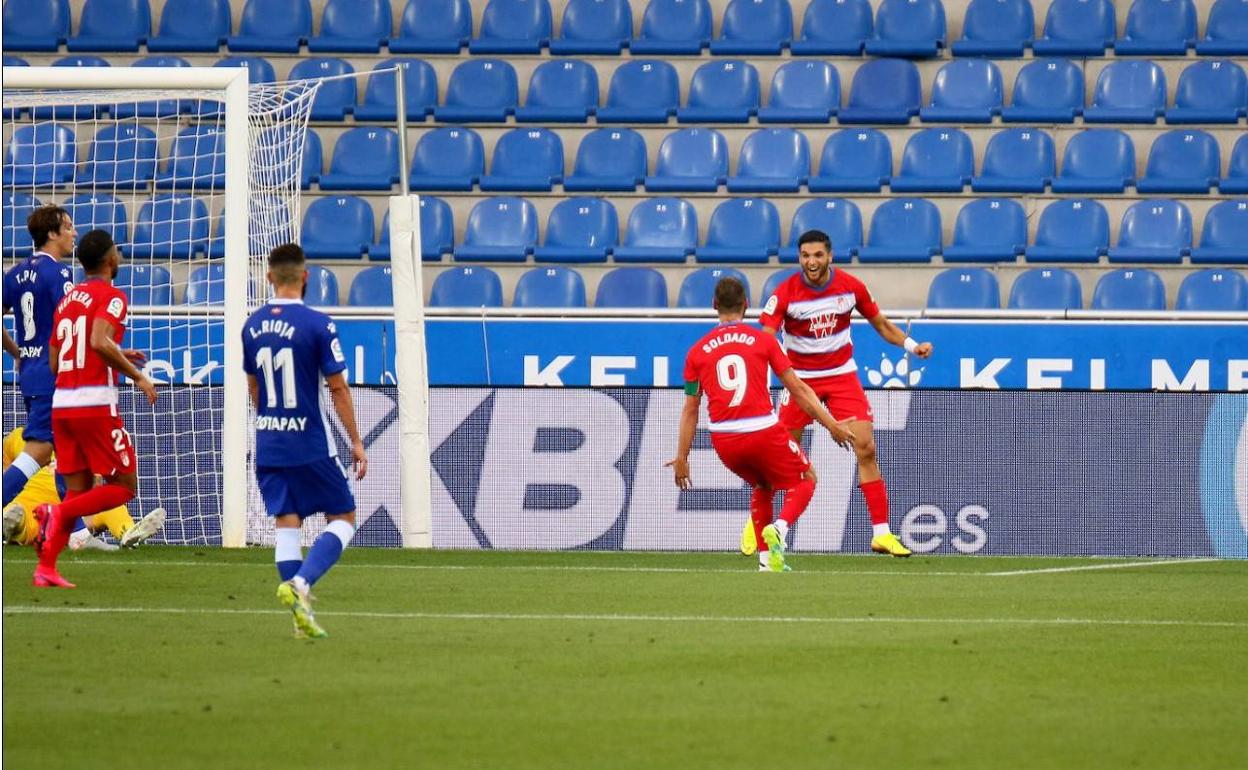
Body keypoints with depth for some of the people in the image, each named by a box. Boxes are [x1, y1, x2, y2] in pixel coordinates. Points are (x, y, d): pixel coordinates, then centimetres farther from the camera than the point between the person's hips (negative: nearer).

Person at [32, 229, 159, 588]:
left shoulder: (67, 300, 17)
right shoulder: (111, 296, -6)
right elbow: (100, 342, -23)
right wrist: (137, 376, -12)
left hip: (61, 403, 7)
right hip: (95, 403, -7)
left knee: (79, 491, 12)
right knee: (123, 486, 3)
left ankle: (45, 569, 0)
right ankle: (58, 513, -16)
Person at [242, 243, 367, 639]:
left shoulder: (252, 325, 4)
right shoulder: (317, 325, -13)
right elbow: (338, 388, -10)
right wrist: (356, 441, -1)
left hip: (267, 443, 5)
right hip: (311, 444, -5)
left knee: (286, 524, 7)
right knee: (343, 518, 7)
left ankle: (301, 615, 1)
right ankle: (300, 582, -16)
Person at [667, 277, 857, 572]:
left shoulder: (697, 351, 8)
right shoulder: (762, 340, 3)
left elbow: (690, 410, 10)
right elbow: (798, 389, 4)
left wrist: (681, 458, 15)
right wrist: (832, 426, 11)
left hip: (724, 442, 3)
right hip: (763, 433, -3)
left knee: (761, 486, 30)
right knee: (805, 479, 18)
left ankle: (765, 559, 21)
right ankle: (778, 528, -10)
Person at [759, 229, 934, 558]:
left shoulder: (851, 287, -8)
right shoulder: (785, 293, -16)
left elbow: (880, 323, 7)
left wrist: (911, 345, -8)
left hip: (842, 376, 1)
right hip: (800, 379, -1)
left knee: (866, 448, -11)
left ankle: (882, 533, -7)